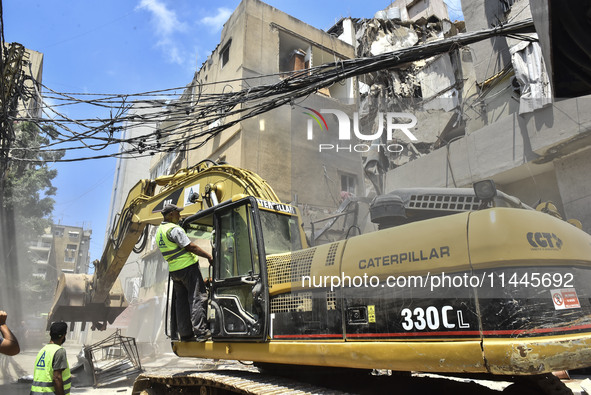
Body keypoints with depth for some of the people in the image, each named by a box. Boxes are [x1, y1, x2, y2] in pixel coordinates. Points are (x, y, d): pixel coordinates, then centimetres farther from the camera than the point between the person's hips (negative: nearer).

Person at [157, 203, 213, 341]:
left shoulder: (159, 231, 14)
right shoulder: (174, 229, -14)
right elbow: (190, 246, -17)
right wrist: (209, 256, -10)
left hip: (173, 270, 9)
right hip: (187, 266, -9)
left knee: (181, 300, 12)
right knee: (198, 297, -6)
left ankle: (185, 333, 15)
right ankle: (201, 332, -8)